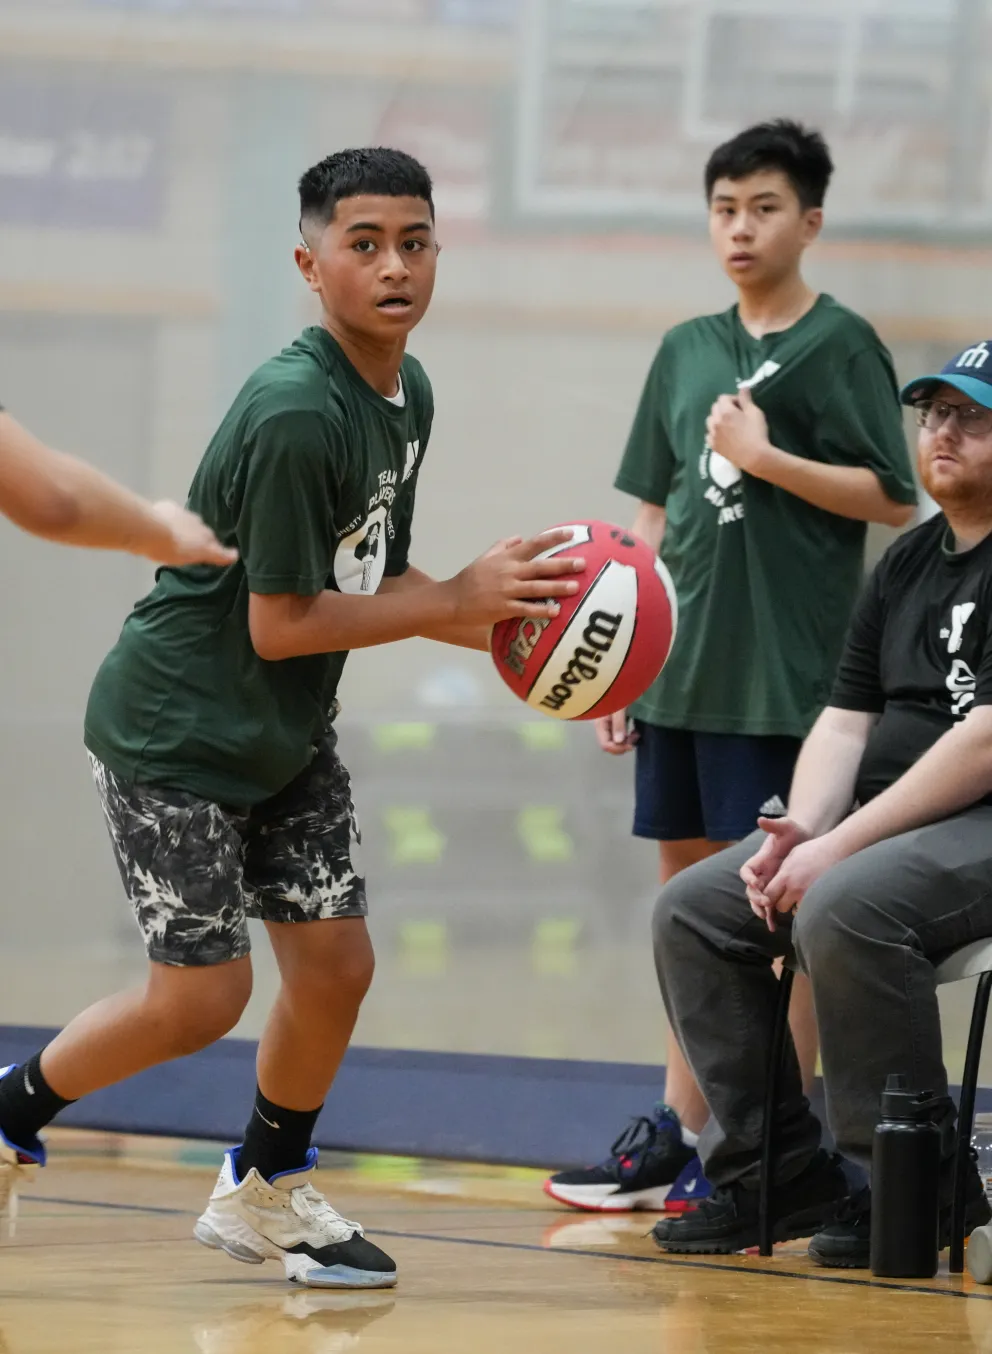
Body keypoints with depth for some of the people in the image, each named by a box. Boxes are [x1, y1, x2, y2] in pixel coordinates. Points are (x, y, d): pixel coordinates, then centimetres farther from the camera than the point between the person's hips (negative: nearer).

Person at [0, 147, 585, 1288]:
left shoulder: (406, 393, 2)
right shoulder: (295, 413, -27)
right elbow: (280, 624, -23)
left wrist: (495, 623, -7)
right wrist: (460, 600, -20)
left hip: (286, 734, 8)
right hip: (171, 728, -8)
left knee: (334, 961, 5)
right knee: (201, 997, -9)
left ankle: (264, 1192, 25)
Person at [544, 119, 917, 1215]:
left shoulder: (840, 344, -3)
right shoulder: (685, 351, 14)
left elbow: (891, 498, -9)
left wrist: (766, 457, -15)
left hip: (787, 682, -6)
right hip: (681, 673, 6)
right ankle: (676, 1136, 17)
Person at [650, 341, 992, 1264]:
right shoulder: (906, 564, 17)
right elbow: (845, 721, 14)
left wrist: (839, 849, -20)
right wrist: (799, 833, -7)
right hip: (888, 822, 10)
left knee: (844, 909, -34)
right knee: (693, 908, -2)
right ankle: (778, 1173, -1)